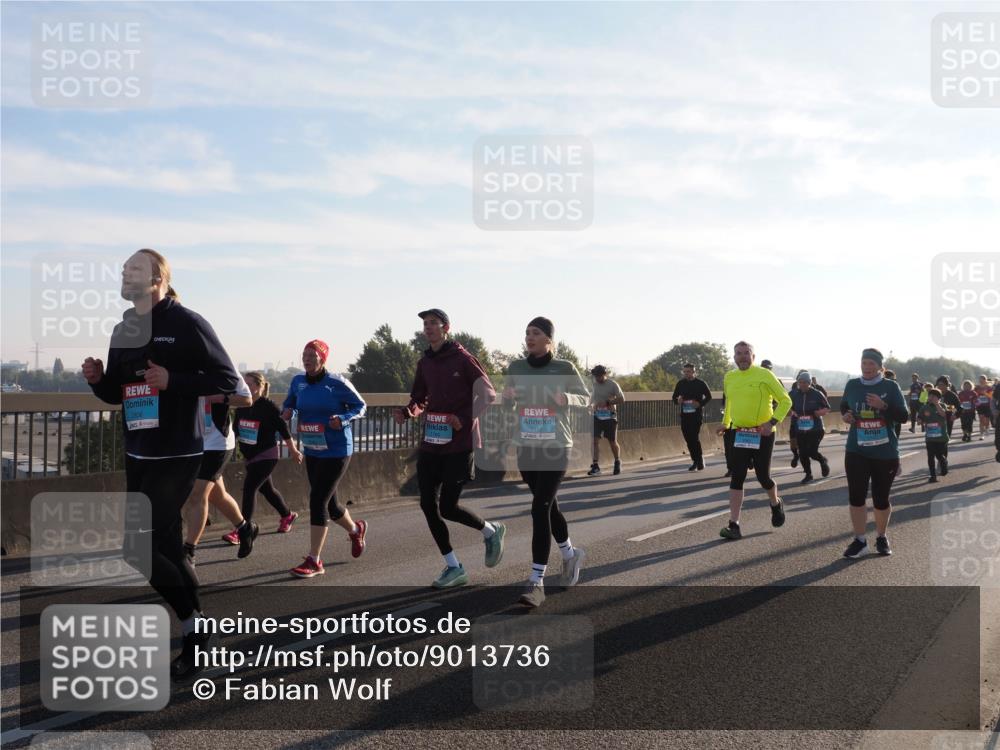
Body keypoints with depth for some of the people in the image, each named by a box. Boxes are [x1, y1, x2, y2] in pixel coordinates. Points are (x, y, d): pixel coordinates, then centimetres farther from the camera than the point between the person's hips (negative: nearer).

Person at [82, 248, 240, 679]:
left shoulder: (186, 324, -11)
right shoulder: (124, 330, 12)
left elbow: (227, 380, -13)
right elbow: (115, 393, 19)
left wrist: (174, 380, -23)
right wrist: (97, 379, -2)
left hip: (176, 455, -8)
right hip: (138, 455, 8)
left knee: (139, 547, -11)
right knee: (167, 547, 11)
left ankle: (194, 631, 5)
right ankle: (196, 636, 23)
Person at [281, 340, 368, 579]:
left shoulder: (337, 384, -13)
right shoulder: (298, 382, 2)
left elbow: (361, 406, -4)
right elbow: (289, 403, 19)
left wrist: (343, 419, -23)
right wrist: (286, 412, -5)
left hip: (336, 452, -6)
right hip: (312, 452, 6)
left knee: (318, 501, -13)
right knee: (329, 504, 15)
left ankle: (314, 561, -5)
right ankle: (356, 529, 46)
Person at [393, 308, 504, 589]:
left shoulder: (462, 358, -8)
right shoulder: (425, 362, 9)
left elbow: (488, 394, -7)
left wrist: (465, 419, -20)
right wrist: (408, 412, -5)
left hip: (459, 445, -6)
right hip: (431, 443, 6)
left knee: (447, 507, -7)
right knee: (428, 505, 2)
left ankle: (491, 531, 22)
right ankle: (454, 568, 14)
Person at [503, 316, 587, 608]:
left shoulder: (564, 369, -5)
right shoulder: (516, 368, 2)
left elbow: (586, 398, 5)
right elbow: (508, 403, 12)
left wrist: (566, 398, -16)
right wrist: (506, 395, -12)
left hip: (555, 448, -4)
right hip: (525, 448, 4)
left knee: (540, 509, -13)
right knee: (549, 506, 17)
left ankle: (537, 581, -12)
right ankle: (570, 553, 43)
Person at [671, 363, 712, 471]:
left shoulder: (700, 383, -1)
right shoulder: (680, 383, 9)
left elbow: (708, 396, 4)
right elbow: (675, 397, 17)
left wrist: (700, 404, -13)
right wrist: (678, 400, -6)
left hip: (696, 414, -4)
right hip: (684, 414, 4)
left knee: (695, 437, -12)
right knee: (688, 438, 5)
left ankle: (698, 460, 3)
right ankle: (696, 460, 16)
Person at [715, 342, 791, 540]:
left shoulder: (764, 375, -9)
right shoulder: (729, 377, 7)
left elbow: (786, 400, -5)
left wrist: (772, 421, -17)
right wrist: (725, 422, 16)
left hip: (762, 434, -4)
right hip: (739, 434, 4)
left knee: (763, 477, 4)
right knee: (736, 479, -5)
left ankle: (776, 504, 38)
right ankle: (734, 525, -5)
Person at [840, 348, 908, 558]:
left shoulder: (890, 387, -4)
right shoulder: (852, 385, 4)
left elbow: (904, 416, -7)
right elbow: (844, 406, 21)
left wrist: (883, 406, -23)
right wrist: (845, 415, -2)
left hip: (885, 452, -2)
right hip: (857, 451, 2)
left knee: (881, 497, 9)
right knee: (856, 496, -5)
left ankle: (882, 538, 27)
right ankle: (859, 541, 5)